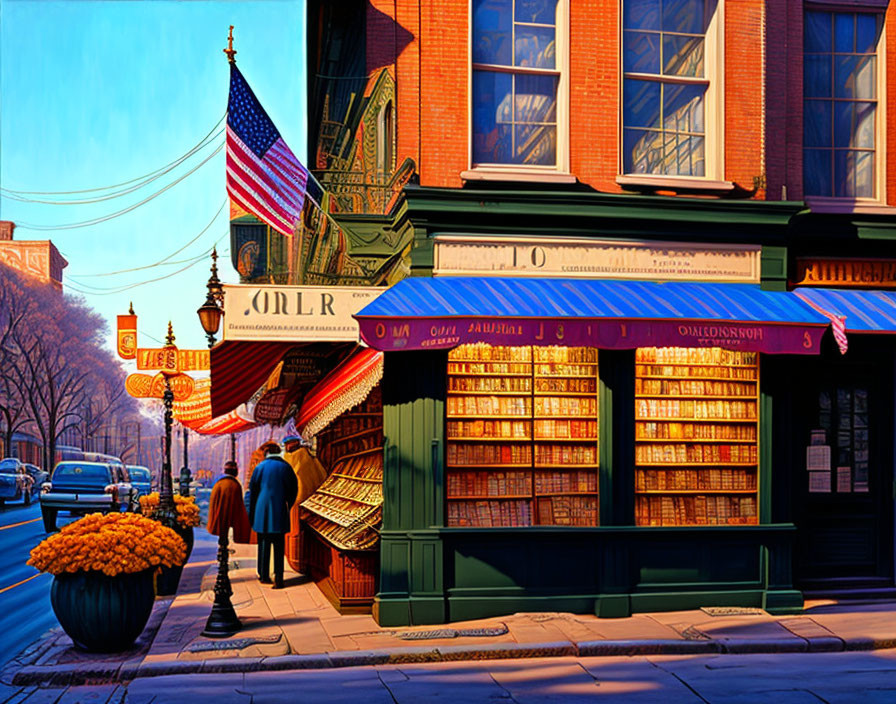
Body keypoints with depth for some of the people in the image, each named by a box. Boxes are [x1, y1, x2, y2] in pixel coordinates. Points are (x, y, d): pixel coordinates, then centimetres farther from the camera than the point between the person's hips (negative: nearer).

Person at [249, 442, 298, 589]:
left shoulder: (260, 467, -3)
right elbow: (293, 490, 5)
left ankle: (264, 575, 18)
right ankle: (278, 578, -2)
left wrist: (251, 514, 6)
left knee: (264, 543, 11)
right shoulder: (286, 467, 0)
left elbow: (252, 490, -1)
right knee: (279, 545, 3)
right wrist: (288, 506, 18)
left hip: (263, 510, 0)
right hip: (280, 512, 0)